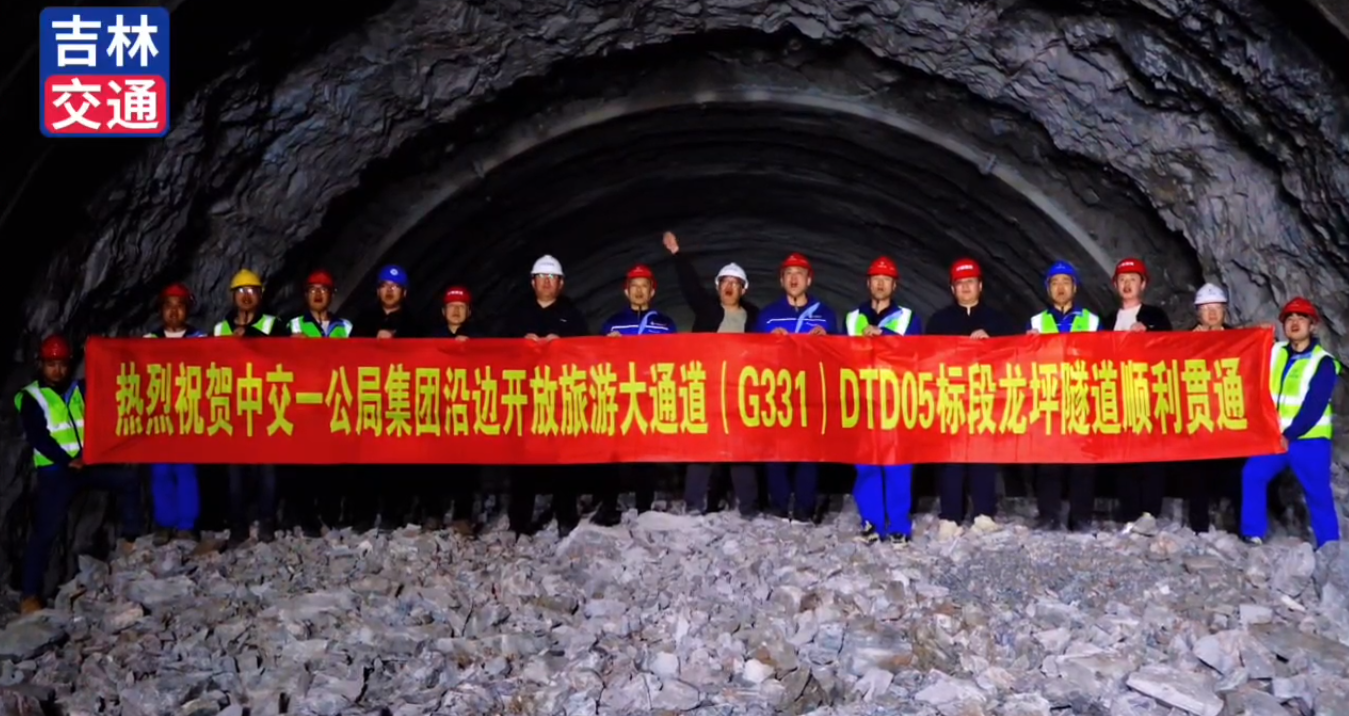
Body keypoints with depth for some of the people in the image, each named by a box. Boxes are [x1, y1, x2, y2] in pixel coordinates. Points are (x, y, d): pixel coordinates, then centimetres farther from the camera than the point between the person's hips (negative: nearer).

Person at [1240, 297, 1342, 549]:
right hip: (1273, 436, 5)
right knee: (1252, 476, -4)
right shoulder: (1274, 352, 8)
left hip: (1309, 440, -5)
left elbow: (1314, 407, -15)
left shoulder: (1323, 362, -8)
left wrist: (1290, 435, -19)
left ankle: (1329, 545, 13)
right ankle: (1253, 534, 5)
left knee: (1318, 493, 1)